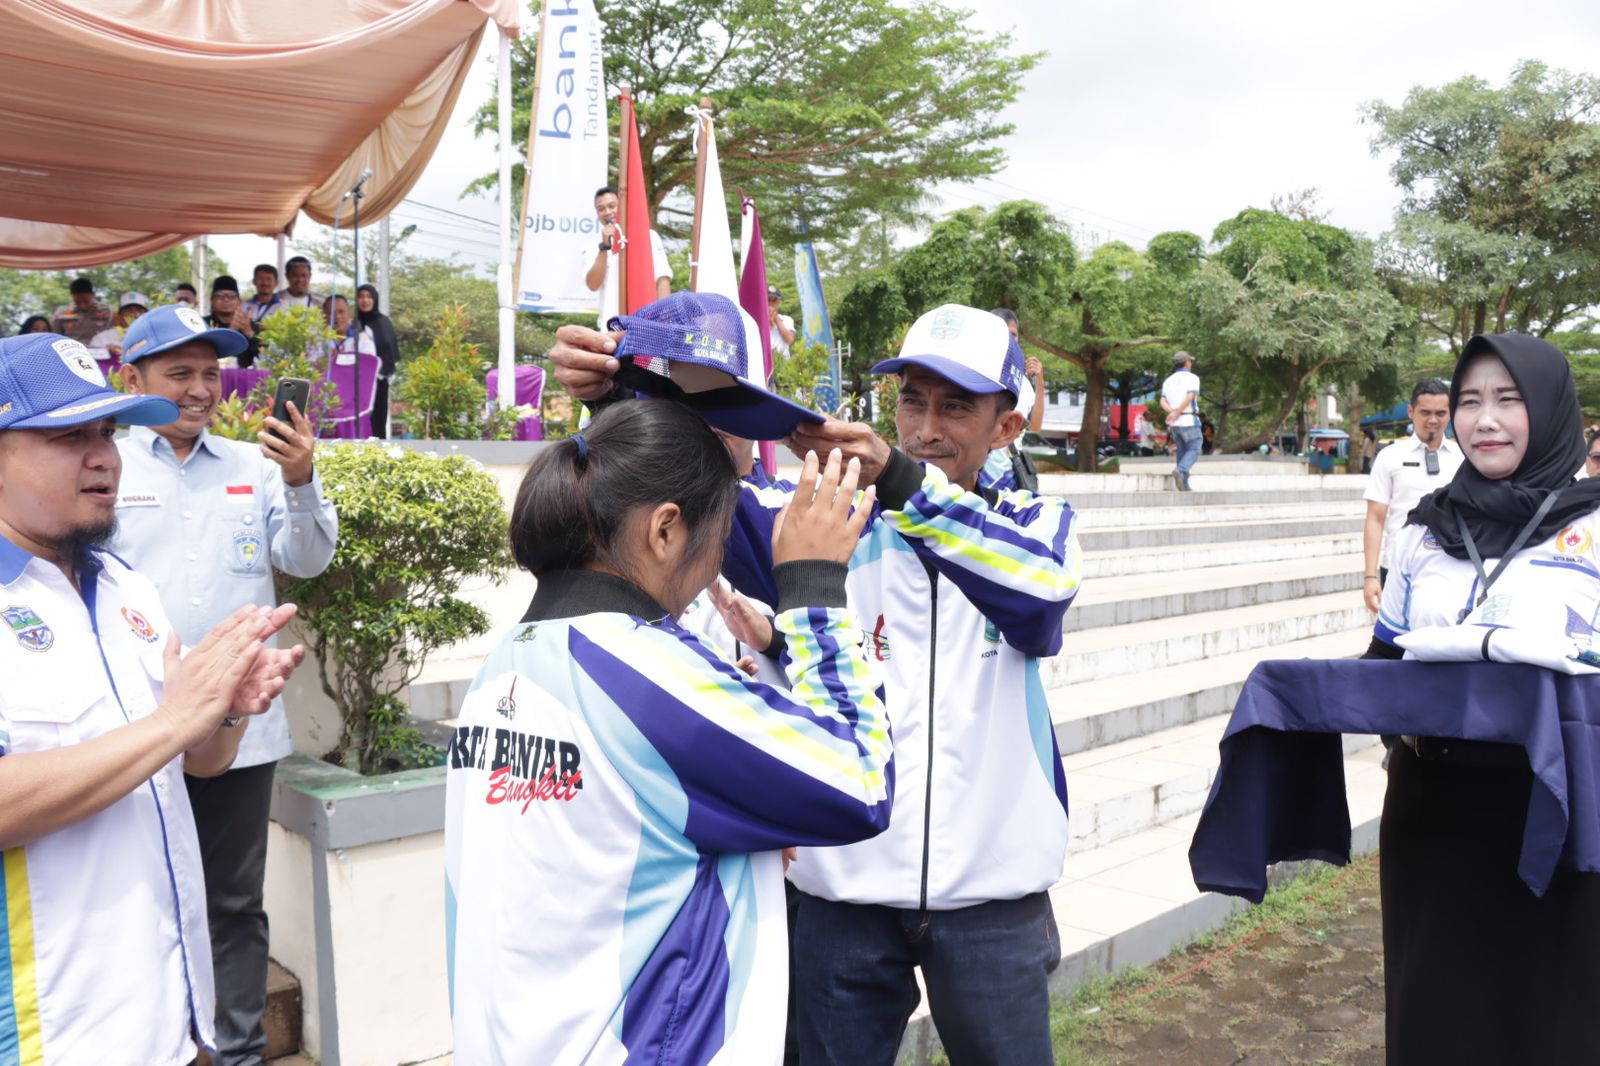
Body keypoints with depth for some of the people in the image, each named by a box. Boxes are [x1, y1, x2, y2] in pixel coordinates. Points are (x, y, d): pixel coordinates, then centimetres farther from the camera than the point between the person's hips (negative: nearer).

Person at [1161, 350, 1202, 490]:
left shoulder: (1168, 381, 13)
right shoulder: (1192, 378, -5)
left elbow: (1163, 402, 0)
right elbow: (1189, 398, -20)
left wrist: (1173, 412, -14)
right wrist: (1177, 413, -16)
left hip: (1174, 423, 6)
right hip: (1189, 421, -6)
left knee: (1182, 452, 11)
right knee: (1194, 450, 1)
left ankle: (1184, 485, 6)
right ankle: (1180, 471, -24)